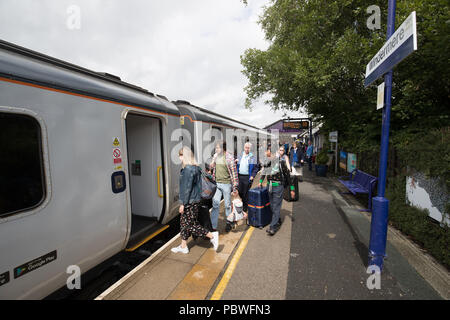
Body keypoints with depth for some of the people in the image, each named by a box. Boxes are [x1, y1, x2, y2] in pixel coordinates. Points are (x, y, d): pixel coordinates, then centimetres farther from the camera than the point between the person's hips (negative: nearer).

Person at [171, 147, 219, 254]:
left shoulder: (188, 169, -21)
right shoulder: (195, 168, 9)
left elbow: (187, 188, -22)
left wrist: (183, 203, -16)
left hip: (190, 202, -10)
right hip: (194, 200, 10)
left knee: (189, 225, 2)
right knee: (184, 223, 18)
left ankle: (212, 236, 9)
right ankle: (183, 246, 31)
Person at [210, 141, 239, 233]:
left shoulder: (229, 158, -13)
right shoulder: (215, 156, 3)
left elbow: (234, 173, -11)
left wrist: (235, 188, -11)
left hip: (226, 184, -4)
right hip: (216, 183, 4)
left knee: (228, 205, 10)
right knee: (215, 204, 2)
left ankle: (229, 223, 31)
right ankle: (213, 226, 11)